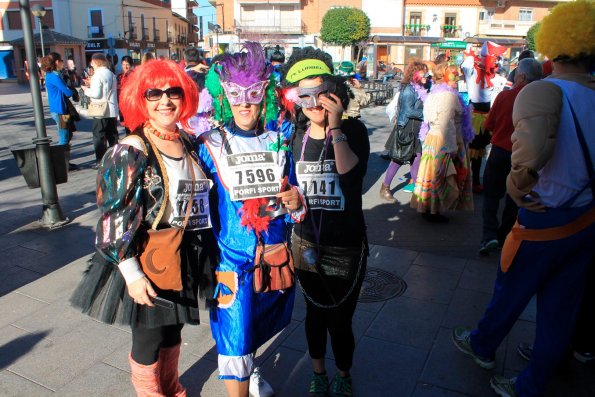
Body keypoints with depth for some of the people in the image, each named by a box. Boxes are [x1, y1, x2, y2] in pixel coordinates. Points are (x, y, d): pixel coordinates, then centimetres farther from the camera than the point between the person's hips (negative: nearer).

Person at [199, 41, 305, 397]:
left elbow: (292, 197, 7)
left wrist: (296, 203, -15)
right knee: (235, 338, 1)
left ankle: (249, 368, 54)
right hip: (232, 259, -4)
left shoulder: (279, 141, -1)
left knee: (261, 326, 25)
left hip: (276, 256, 4)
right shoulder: (210, 146, -9)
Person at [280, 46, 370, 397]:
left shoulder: (353, 130, -10)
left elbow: (349, 171, -30)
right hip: (306, 243, 4)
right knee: (315, 313, 20)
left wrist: (335, 126, -25)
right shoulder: (297, 136, 2)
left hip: (346, 246, -3)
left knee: (340, 320, 7)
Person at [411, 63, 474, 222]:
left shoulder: (435, 93, 13)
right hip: (444, 141, -10)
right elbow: (446, 124, -23)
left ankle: (426, 207, 25)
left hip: (432, 138, 10)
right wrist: (453, 147, -20)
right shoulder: (449, 95, -17)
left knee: (433, 174, 16)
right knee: (441, 176, 0)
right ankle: (433, 211, 8)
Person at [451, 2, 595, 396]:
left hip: (546, 221, -5)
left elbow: (534, 136, -43)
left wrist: (521, 173, -50)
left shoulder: (543, 91, -21)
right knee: (560, 309, 17)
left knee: (510, 292, 19)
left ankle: (483, 345, 46)